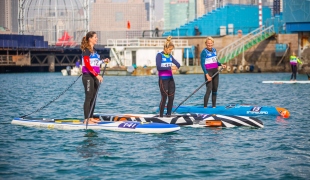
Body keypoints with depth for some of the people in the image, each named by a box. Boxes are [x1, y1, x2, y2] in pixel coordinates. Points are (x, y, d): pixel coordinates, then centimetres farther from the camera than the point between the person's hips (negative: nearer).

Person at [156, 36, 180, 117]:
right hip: (163, 79, -6)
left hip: (170, 78, 6)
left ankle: (168, 114, 13)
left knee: (171, 97, 3)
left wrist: (176, 67, -14)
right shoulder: (159, 55, -8)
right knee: (164, 97, -6)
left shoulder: (170, 56, 10)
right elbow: (158, 67, -19)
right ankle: (161, 115, 2)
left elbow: (178, 64, 10)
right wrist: (170, 68, -24)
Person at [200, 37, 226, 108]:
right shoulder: (204, 52, -11)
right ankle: (205, 106, -13)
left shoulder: (214, 50, 10)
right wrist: (207, 74, -21)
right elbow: (202, 64, -14)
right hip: (208, 72, -7)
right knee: (209, 89, -14)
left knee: (215, 89, 8)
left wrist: (221, 64, 2)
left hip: (215, 71, 7)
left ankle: (214, 106, 15)